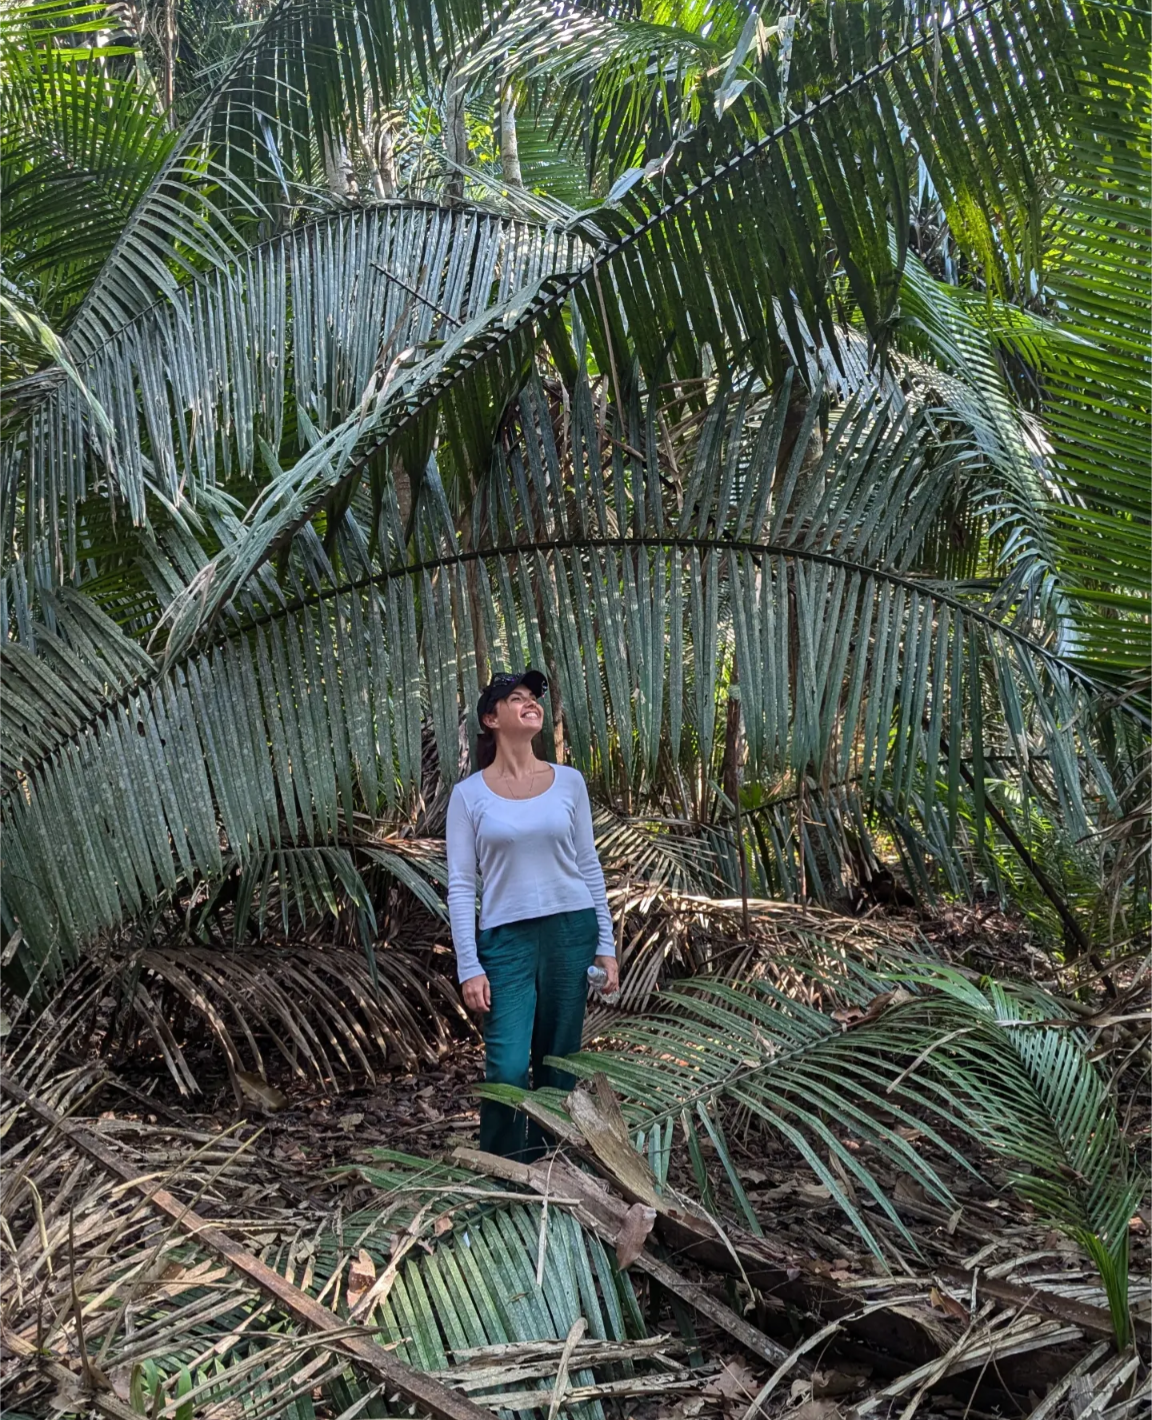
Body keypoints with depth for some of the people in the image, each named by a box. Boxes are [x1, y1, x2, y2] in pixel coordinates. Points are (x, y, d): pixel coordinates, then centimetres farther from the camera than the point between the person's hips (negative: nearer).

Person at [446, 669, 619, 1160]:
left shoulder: (568, 782, 6)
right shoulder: (469, 794, -1)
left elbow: (589, 866, 10)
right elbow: (461, 885, -2)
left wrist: (606, 945, 6)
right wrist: (469, 968, -8)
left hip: (571, 933, 2)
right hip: (506, 938, -2)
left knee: (558, 1067, 8)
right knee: (507, 1068, -10)